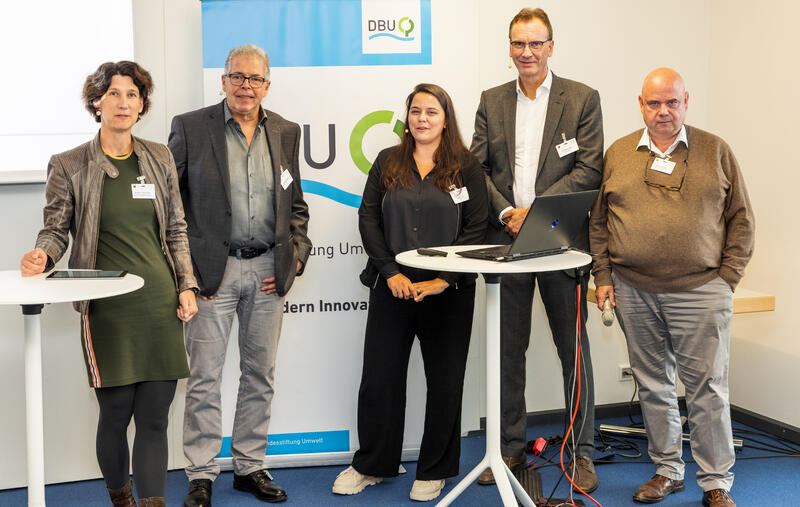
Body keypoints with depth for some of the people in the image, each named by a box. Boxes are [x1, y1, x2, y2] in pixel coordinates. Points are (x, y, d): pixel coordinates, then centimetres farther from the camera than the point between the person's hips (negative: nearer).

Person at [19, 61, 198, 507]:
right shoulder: (69, 166, 1)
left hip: (160, 303, 3)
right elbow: (56, 229, 3)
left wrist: (186, 285, 7)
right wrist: (43, 256, -19)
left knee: (155, 416, 0)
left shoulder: (159, 158, 11)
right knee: (116, 412, 2)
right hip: (108, 308, -3)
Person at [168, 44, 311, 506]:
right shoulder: (190, 128, -3)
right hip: (212, 271, -4)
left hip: (268, 271, 4)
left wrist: (296, 254, 3)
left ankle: (250, 467, 23)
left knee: (260, 376, 11)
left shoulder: (286, 132, 9)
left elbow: (296, 203, 16)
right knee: (205, 378, 0)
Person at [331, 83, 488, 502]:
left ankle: (434, 471, 22)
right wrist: (391, 273, -8)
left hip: (448, 293, -1)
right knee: (379, 378, 4)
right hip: (392, 289, 1)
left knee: (445, 381, 6)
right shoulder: (388, 162, 7)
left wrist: (443, 280, -12)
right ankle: (371, 465, 21)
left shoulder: (467, 167, 2)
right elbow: (369, 219, 3)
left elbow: (476, 230, -3)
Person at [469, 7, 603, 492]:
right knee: (509, 348, 9)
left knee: (573, 347, 4)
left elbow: (588, 169, -8)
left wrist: (536, 211, -15)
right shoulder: (492, 101, 10)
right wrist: (505, 213, -10)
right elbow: (479, 167, 5)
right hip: (505, 240, 3)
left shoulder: (583, 99, 0)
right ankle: (511, 448, 21)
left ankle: (583, 452, 14)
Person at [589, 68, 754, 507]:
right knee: (653, 384, 10)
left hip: (699, 290, -2)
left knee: (707, 388, -1)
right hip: (633, 291, 2)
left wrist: (727, 278, -2)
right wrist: (603, 277, 4)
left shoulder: (716, 152, 5)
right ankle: (667, 470, 24)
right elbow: (598, 222, 12)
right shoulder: (618, 154, 9)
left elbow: (740, 220, 6)